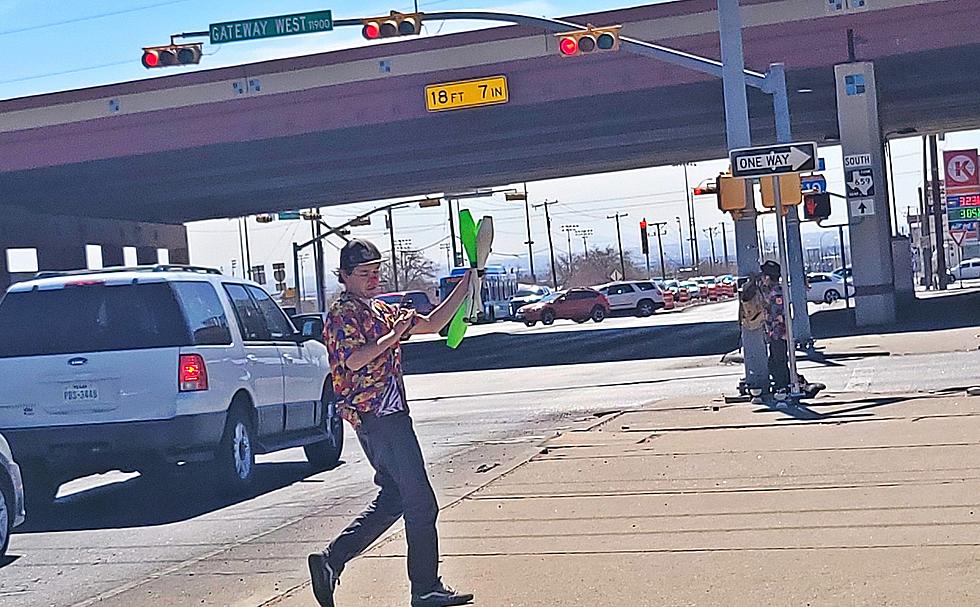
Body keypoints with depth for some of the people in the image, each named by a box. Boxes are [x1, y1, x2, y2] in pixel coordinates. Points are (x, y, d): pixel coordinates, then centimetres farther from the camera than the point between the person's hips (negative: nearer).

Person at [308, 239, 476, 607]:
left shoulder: (382, 311, 20)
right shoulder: (342, 314, -8)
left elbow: (432, 323, 24)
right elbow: (353, 359, -24)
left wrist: (465, 286, 18)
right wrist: (394, 335, -20)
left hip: (388, 415, 10)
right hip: (378, 415, -10)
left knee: (393, 499, 12)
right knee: (420, 503, -5)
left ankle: (330, 561, 10)